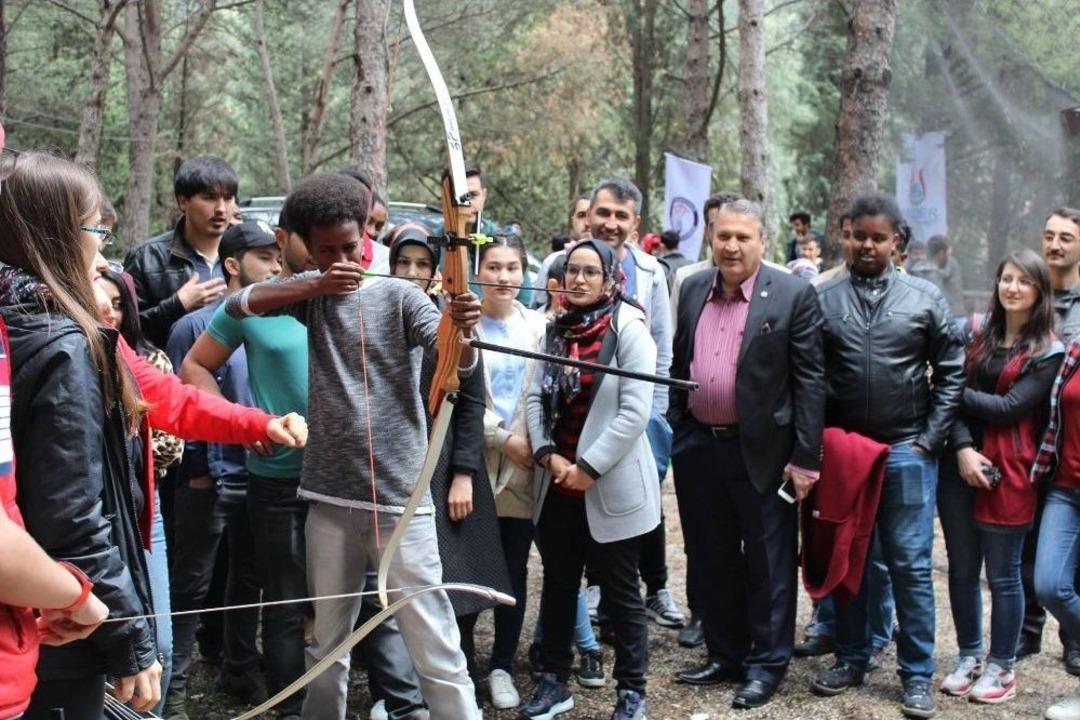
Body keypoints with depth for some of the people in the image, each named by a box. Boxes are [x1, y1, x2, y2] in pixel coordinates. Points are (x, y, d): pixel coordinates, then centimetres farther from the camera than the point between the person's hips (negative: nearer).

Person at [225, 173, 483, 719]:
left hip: (399, 497, -4)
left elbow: (458, 361, -17)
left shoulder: (399, 295, -3)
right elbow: (238, 304, -7)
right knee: (328, 642, 18)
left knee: (435, 649, -4)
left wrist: (462, 329, -41)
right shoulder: (310, 292, 7)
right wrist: (315, 286, -20)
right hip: (329, 497, 4)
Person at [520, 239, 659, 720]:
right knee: (558, 583, 14)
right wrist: (548, 456, -10)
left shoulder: (628, 329, -9)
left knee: (619, 591, 6)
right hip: (557, 481, 6)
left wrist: (588, 467, -17)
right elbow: (536, 396, 4)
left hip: (609, 483, -5)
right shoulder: (557, 329, 9)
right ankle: (554, 681, 27)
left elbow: (634, 411, -16)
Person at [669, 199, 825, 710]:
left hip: (760, 450, -5)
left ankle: (766, 665, 20)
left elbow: (809, 381, -10)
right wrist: (674, 431, 10)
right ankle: (724, 655, 30)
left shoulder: (793, 295, -8)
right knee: (711, 559, 15)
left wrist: (805, 457, -13)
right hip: (697, 447, 5)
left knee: (767, 563, 7)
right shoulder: (692, 289, 7)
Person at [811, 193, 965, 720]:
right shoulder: (823, 299, 1)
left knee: (910, 565, 2)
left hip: (907, 450, -1)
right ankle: (851, 658, 25)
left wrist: (929, 440, -4)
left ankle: (917, 676, 13)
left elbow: (951, 372, 3)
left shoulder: (926, 298, 1)